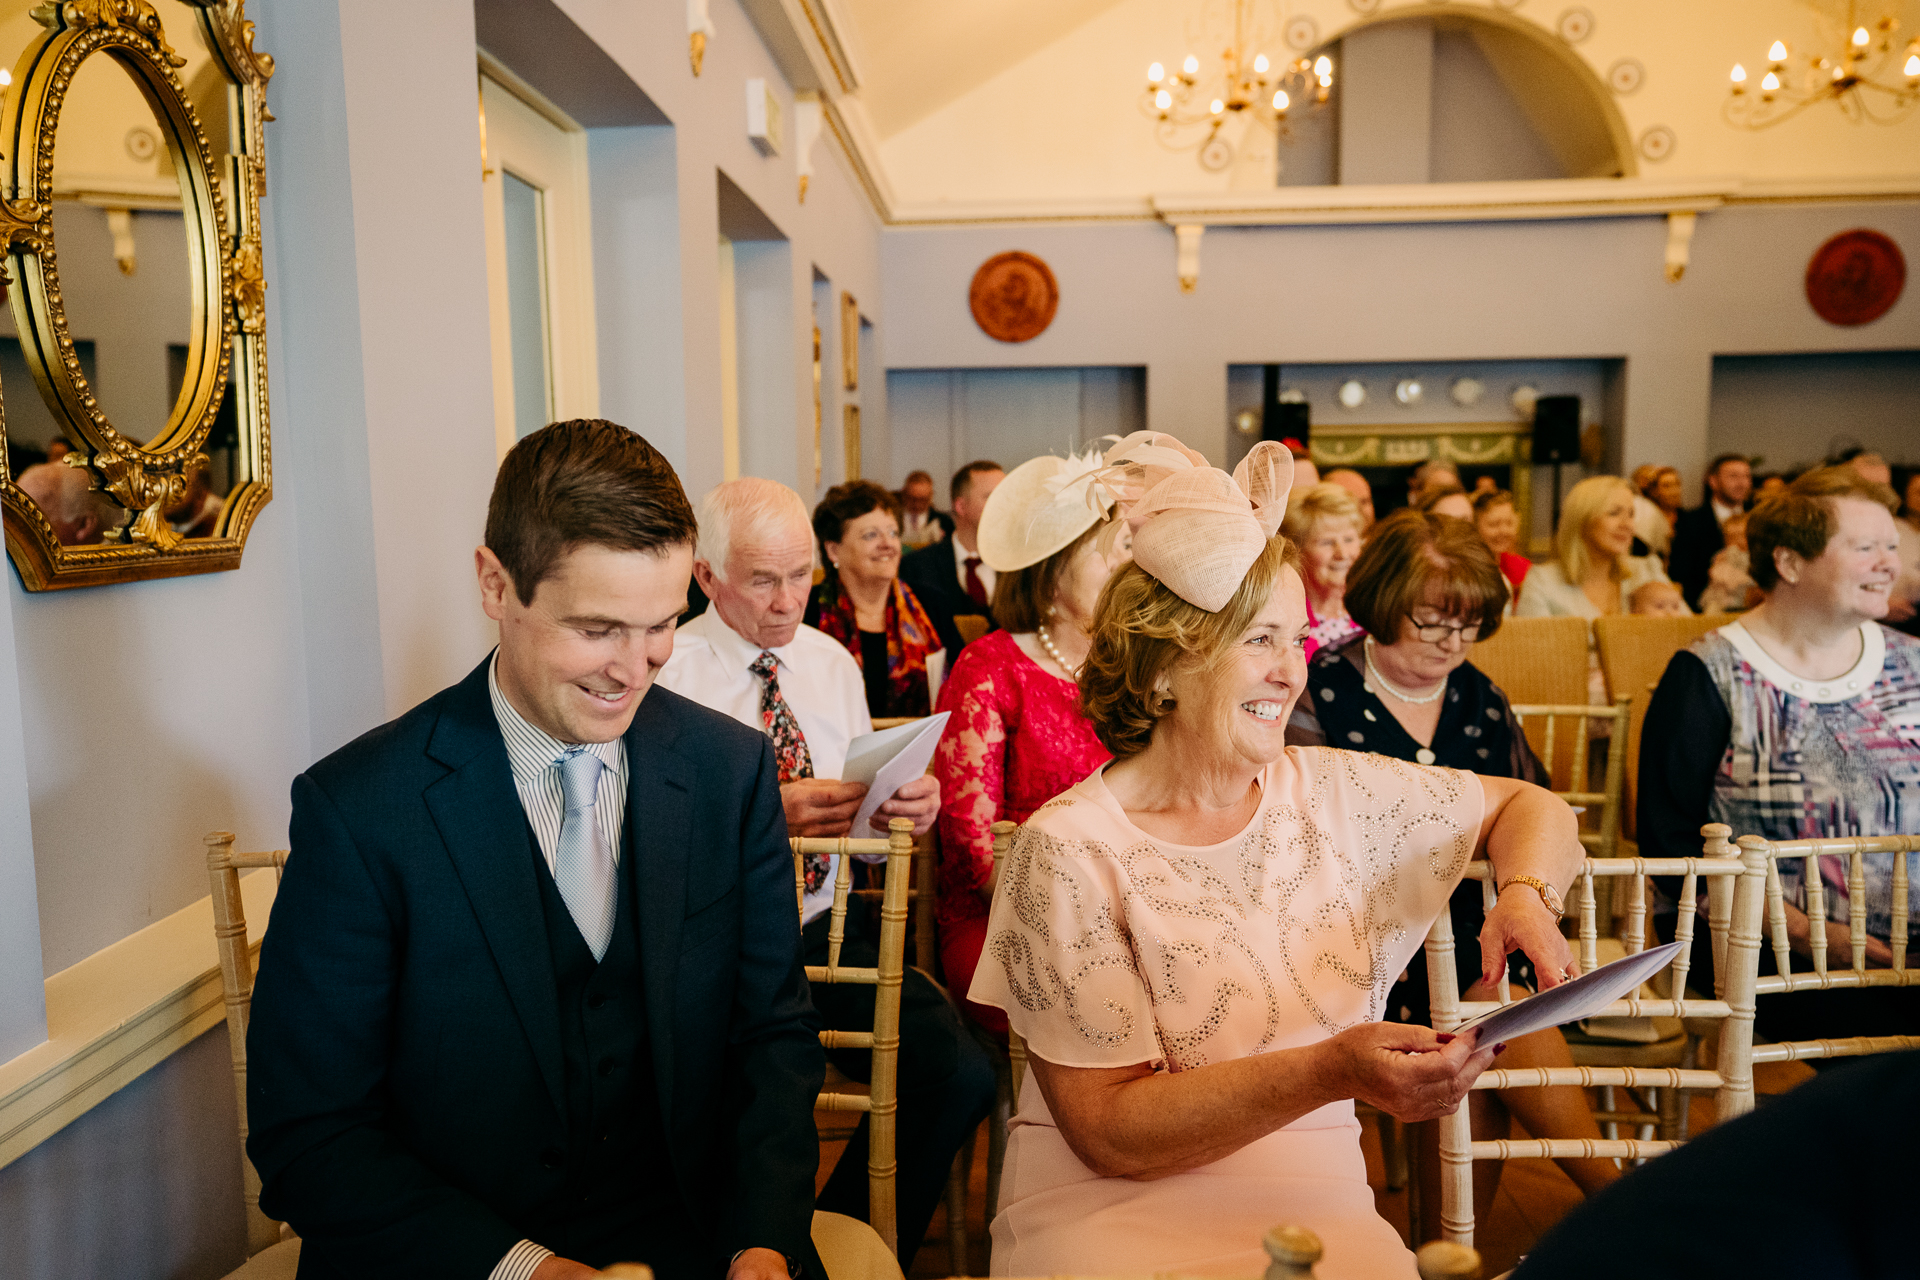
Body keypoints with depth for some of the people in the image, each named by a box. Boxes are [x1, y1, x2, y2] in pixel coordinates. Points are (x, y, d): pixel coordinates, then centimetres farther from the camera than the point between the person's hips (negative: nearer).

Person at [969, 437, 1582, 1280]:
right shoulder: (1069, 850, -11)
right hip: (1110, 1210, -4)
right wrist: (1329, 1072, -25)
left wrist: (1525, 894, -6)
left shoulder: (1332, 795, 3)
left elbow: (1527, 805, 17)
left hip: (1312, 1202, 4)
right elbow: (1109, 1132, -13)